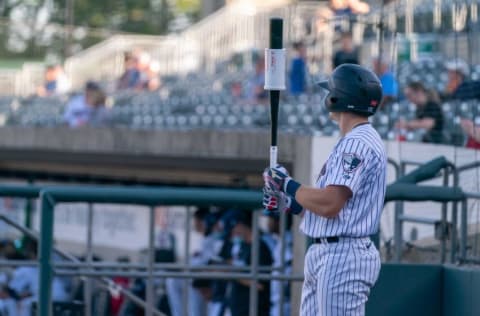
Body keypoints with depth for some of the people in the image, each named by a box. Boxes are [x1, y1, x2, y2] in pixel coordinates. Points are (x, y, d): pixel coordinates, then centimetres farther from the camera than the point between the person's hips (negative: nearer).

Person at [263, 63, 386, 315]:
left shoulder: (358, 143, -15)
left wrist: (288, 185, -11)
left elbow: (329, 205, -24)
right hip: (324, 256, 11)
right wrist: (288, 203, 15)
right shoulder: (352, 142, 19)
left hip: (342, 256, -11)